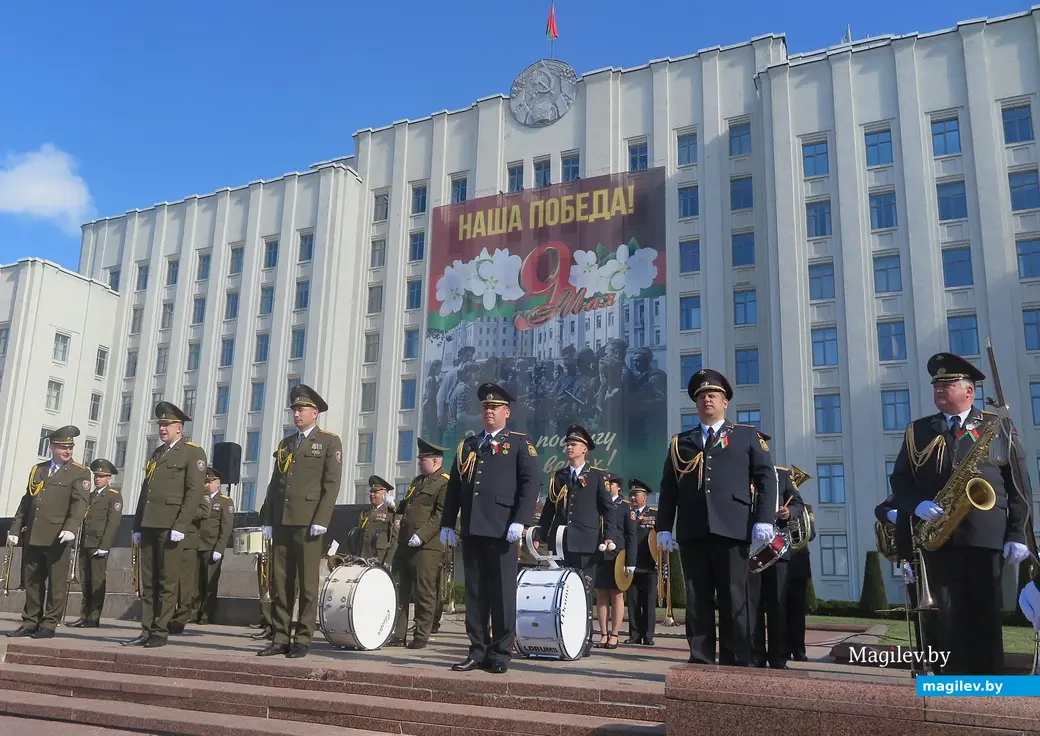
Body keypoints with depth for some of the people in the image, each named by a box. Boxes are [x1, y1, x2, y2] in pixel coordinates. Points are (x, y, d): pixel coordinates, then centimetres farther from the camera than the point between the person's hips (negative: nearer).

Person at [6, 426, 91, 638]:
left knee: (56, 583, -1)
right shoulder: (37, 470, 17)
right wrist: (15, 529, 14)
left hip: (57, 538, -5)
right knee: (31, 581, 10)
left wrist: (71, 528, -26)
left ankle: (49, 625, 8)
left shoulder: (79, 473, 0)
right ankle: (30, 623, 20)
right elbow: (26, 501, 19)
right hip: (33, 536, 5)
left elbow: (80, 502, -12)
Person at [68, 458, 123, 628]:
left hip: (99, 544, -7)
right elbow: (84, 520, 20)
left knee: (98, 580, -5)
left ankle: (94, 618, -2)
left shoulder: (114, 496, -2)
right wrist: (80, 543, 11)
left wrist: (104, 545, -17)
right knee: (86, 581, 8)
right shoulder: (90, 496, 21)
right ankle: (84, 616, 13)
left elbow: (113, 522, -10)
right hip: (85, 544, 7)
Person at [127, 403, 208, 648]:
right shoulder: (156, 454, 22)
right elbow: (144, 491, 22)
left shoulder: (193, 453, -2)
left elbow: (194, 491, -11)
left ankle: (161, 632, 3)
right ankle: (147, 630, 12)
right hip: (149, 526, 7)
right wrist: (138, 526, 16)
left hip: (170, 526, -7)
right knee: (148, 581, 8)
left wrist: (180, 526, -18)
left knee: (167, 581, -3)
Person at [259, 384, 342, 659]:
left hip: (308, 523, -6)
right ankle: (281, 638, 13)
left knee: (307, 584, -1)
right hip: (281, 522, 6)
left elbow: (332, 483, -6)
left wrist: (321, 521, -14)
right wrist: (268, 520, 9)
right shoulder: (285, 444, 19)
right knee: (279, 583, 7)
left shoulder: (329, 442, 2)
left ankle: (302, 641, 6)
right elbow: (274, 484, 17)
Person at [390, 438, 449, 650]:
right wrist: (396, 508, 12)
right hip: (405, 543, 9)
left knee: (424, 592, 0)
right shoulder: (417, 480, 20)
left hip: (427, 546, -9)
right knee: (399, 590, 10)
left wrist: (422, 535, -22)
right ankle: (398, 633, 17)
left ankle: (421, 636, 8)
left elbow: (441, 514, -17)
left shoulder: (445, 483, -8)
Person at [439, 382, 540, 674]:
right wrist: (447, 523, 9)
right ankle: (477, 651, 15)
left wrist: (519, 521, -15)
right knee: (474, 592, 7)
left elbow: (530, 484, -4)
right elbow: (454, 486, 18)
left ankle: (500, 654, 7)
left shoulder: (520, 443, 6)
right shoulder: (467, 445, 20)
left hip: (502, 530, -5)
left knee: (502, 592, -1)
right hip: (471, 529, 5)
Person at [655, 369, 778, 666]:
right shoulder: (680, 442, 19)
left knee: (734, 599, -1)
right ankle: (700, 660, 10)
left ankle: (736, 663, 6)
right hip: (692, 531, 2)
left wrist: (764, 519, -7)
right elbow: (668, 488, 14)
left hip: (732, 529, -2)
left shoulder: (747, 436, 13)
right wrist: (664, 527, 5)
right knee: (697, 599, 4)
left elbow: (767, 477, 5)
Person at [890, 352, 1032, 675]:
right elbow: (899, 479, 9)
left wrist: (1018, 534, -4)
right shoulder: (917, 431, 12)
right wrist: (917, 505, -11)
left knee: (986, 617, 3)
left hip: (986, 536, -1)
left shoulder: (999, 427, 7)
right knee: (950, 617, 5)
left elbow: (1019, 485, 4)